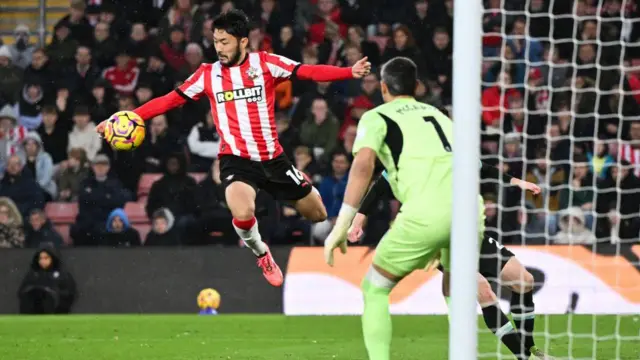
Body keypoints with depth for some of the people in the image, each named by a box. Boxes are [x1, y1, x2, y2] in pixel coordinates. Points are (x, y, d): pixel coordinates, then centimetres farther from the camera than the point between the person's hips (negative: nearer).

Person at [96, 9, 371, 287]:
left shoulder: (265, 63, -4)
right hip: (236, 158, -1)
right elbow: (170, 100, 1)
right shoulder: (207, 74, 0)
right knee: (243, 212, -31)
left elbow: (309, 72, -13)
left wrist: (350, 72, -27)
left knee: (317, 215, 8)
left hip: (272, 157, 1)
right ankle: (261, 254, 3)